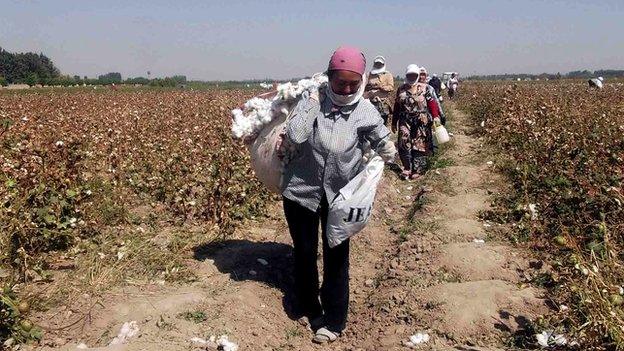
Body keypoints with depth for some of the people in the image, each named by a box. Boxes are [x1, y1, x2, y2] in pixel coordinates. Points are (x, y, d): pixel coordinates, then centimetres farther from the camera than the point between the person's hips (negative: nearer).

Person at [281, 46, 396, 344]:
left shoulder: (366, 112, -10)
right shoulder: (313, 99, -12)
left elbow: (383, 143, 0)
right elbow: (295, 135, -25)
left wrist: (387, 152, -19)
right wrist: (313, 101, -23)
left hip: (339, 195, 0)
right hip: (302, 191, 1)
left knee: (336, 256, 9)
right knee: (304, 253, 16)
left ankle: (334, 320, 27)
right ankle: (310, 309, 40)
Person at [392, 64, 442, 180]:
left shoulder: (425, 88, 3)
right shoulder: (401, 89, 11)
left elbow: (432, 103, -4)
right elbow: (396, 107, 14)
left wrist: (435, 116, -18)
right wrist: (394, 122, 14)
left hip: (421, 122, -2)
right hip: (405, 122, 2)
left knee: (419, 146, 1)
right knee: (404, 144, -7)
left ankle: (417, 170, 10)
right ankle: (407, 168, 7)